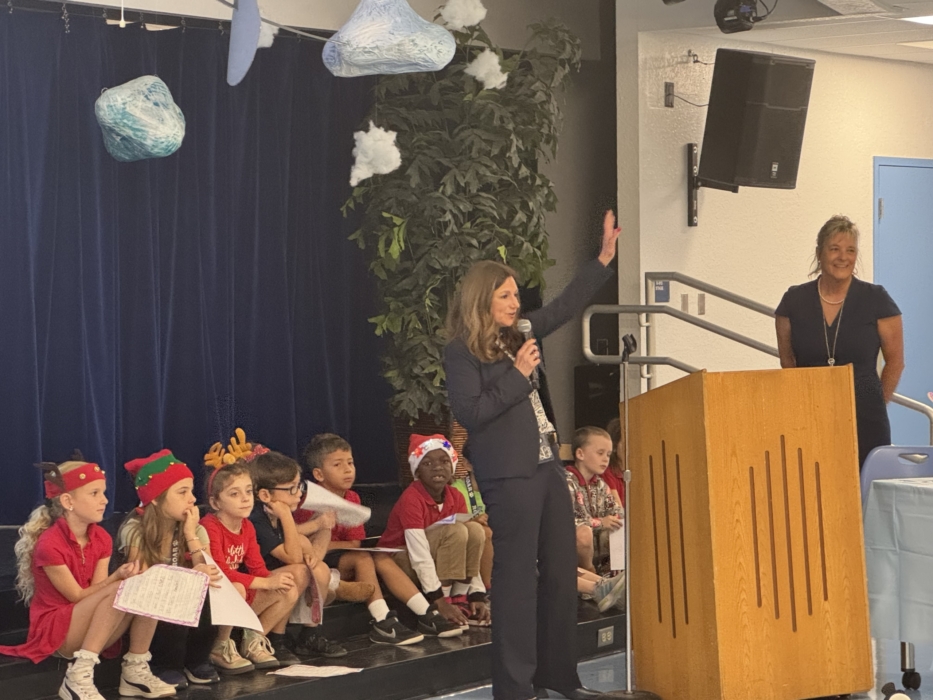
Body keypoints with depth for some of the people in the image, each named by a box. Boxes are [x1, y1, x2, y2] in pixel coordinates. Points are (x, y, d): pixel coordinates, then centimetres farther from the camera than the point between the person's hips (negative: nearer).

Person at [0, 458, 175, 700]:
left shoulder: (101, 539, 3)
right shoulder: (49, 545, -20)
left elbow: (97, 592, -3)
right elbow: (77, 596, -17)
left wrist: (120, 577, -24)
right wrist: (117, 577, -28)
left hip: (91, 632, 7)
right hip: (54, 632, -7)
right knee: (118, 591, -30)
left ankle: (135, 671, -10)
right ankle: (78, 679, -30)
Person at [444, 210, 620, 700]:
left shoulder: (515, 338, 15)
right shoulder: (461, 352, -6)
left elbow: (565, 307, 23)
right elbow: (470, 412, -15)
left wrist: (605, 257, 20)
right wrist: (518, 376, -13)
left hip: (546, 466, 8)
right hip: (509, 474, -8)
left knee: (561, 571, 10)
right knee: (516, 578, -7)